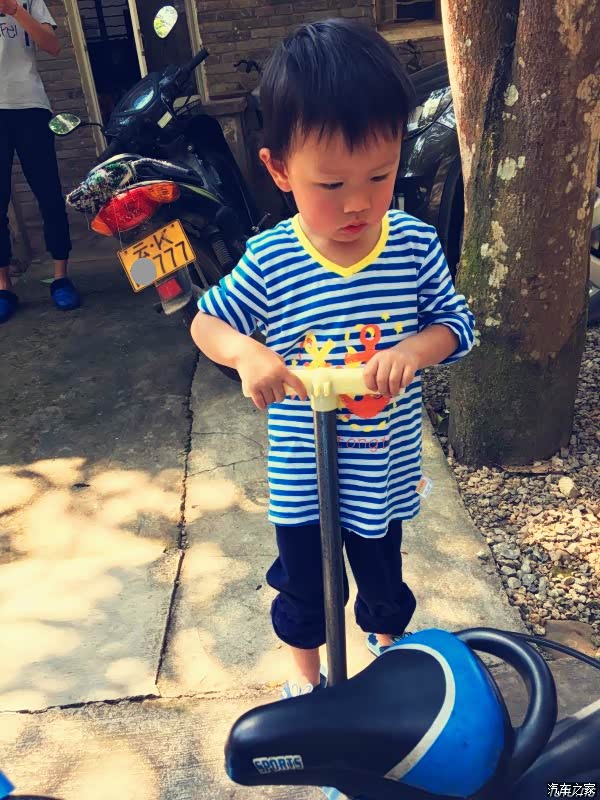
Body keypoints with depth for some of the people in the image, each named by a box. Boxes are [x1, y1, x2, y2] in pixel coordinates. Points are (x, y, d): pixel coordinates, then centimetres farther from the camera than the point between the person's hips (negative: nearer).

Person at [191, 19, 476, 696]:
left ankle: (389, 645, 61)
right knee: (302, 586, 22)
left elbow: (456, 321, -6)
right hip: (300, 474, -1)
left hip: (384, 468, 2)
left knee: (383, 578, 27)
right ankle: (304, 667, 53)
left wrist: (415, 348, -28)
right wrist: (244, 352, -30)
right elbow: (206, 321, -7)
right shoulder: (269, 261, -18)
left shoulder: (415, 246, -14)